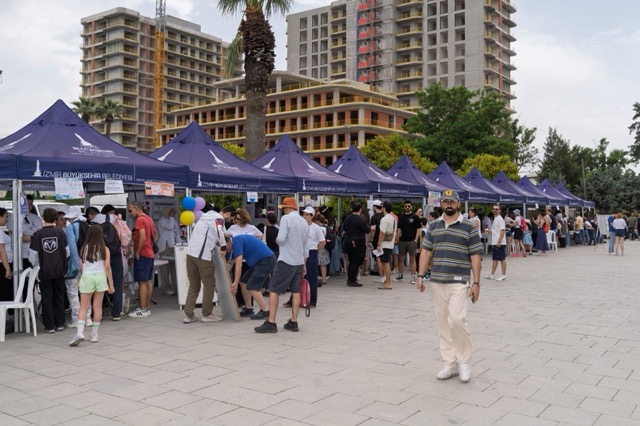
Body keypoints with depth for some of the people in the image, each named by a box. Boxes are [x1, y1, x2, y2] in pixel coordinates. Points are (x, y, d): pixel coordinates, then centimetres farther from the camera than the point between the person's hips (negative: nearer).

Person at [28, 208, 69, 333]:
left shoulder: (38, 234, -9)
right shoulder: (60, 232, -8)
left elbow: (33, 255, -6)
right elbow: (67, 252, -2)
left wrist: (35, 264, 15)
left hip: (45, 271, -1)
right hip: (59, 270, 1)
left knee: (47, 298, 7)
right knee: (59, 297, 13)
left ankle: (50, 326, 9)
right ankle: (59, 324, 17)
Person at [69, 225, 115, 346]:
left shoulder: (84, 248, 3)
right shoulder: (104, 249, 0)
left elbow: (81, 267, 8)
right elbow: (107, 267, -2)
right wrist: (111, 284, 3)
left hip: (87, 277, 0)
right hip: (100, 277, 0)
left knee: (83, 307, 4)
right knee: (98, 306, 7)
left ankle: (80, 333, -13)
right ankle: (94, 335, 12)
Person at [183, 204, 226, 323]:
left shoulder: (203, 219, 28)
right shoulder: (218, 218, 3)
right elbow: (219, 231, -16)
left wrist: (219, 242, 21)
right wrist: (223, 245, -4)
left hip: (191, 253, 7)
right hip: (203, 255, -7)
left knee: (193, 285, 15)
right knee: (209, 285, 7)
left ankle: (188, 315, 12)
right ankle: (207, 314, 14)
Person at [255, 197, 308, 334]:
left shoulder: (286, 218, -11)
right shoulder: (304, 222, 12)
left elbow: (281, 239, -20)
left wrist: (278, 240, 4)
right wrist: (304, 265, 23)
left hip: (286, 261, -7)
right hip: (299, 261, 7)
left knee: (274, 290, -3)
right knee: (296, 291, 9)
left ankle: (271, 323, -5)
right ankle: (293, 322, 11)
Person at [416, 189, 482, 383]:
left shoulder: (468, 227, -1)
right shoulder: (433, 226, 10)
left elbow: (475, 256, -2)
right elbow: (426, 251, 12)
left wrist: (476, 283, -7)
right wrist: (420, 276, 3)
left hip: (459, 282, -4)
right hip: (437, 282, 5)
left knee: (457, 319, -16)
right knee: (442, 323, 7)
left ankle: (464, 361, 5)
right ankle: (450, 364, 18)